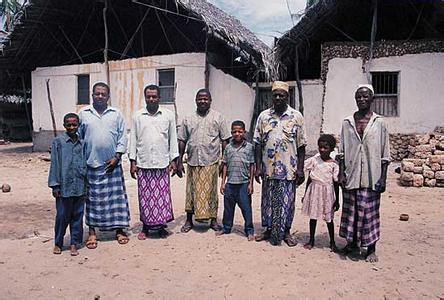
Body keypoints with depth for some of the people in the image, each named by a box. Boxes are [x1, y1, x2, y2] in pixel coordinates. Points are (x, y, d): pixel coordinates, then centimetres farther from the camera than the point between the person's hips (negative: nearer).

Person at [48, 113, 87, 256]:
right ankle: (58, 243, 23)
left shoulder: (82, 143, 8)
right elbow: (55, 164, -2)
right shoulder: (58, 142, -1)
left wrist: (87, 184, 11)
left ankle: (74, 244, 20)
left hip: (80, 187, 3)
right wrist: (55, 185, -5)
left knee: (77, 216, 8)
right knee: (62, 216, 5)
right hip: (64, 186, -3)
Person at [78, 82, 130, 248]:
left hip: (112, 164, 0)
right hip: (91, 164, 0)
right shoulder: (83, 114, 6)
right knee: (93, 198, 6)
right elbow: (78, 138, 7)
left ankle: (119, 230, 16)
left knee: (117, 197, 4)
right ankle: (92, 232, 18)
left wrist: (117, 157, -5)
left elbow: (122, 137, 4)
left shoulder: (116, 114, 6)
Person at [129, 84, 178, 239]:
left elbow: (173, 138, 6)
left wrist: (173, 160, 1)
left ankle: (161, 226, 17)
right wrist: (132, 161, 1)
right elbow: (133, 139, 6)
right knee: (145, 196, 6)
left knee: (162, 196, 4)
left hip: (162, 163, 0)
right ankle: (145, 227, 20)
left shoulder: (168, 115, 4)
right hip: (143, 164, 1)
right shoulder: (137, 116, 6)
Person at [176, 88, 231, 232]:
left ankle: (213, 220, 19)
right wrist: (179, 161, 6)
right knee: (192, 191, 8)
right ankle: (189, 220, 21)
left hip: (211, 162, -2)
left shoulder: (218, 117, 4)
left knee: (210, 191, 4)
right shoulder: (188, 119, 10)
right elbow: (182, 140, 10)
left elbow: (224, 140, 3)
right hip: (193, 161, 2)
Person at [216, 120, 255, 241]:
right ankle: (226, 228, 29)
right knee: (228, 207, 13)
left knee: (246, 207, 3)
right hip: (230, 183, 3)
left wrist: (251, 183, -3)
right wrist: (223, 182, 6)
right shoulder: (228, 147, 7)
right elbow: (225, 166, 9)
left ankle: (249, 231, 15)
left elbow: (252, 166, 0)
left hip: (244, 183, -3)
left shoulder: (249, 147, -1)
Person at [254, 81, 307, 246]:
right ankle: (269, 229, 29)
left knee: (286, 202, 8)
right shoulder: (264, 116, 4)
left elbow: (301, 145, -1)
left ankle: (286, 232, 25)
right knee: (268, 200, 12)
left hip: (289, 169, -2)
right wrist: (258, 167, -1)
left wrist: (300, 169, -5)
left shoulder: (296, 116, -1)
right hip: (268, 168, 2)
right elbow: (258, 143, 4)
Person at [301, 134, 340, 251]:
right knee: (313, 216, 10)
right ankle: (311, 240, 24)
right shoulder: (314, 160, -2)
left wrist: (337, 201, 0)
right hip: (314, 191, 2)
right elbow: (309, 179, 5)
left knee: (329, 218, 8)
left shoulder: (334, 164, -8)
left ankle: (332, 242, 25)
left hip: (327, 193, -2)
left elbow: (336, 183, -2)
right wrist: (305, 195, 9)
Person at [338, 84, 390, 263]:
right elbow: (342, 151, 7)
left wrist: (383, 178, -4)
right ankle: (352, 243, 28)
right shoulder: (347, 122, 5)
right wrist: (341, 173, 0)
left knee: (370, 212, 5)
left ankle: (371, 248, 20)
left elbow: (385, 155, 0)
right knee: (350, 210, 11)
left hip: (371, 177, -2)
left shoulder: (379, 123, 0)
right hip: (351, 176, 2)